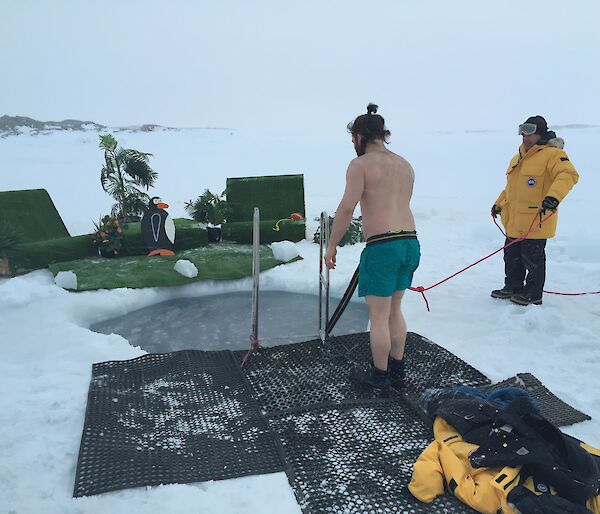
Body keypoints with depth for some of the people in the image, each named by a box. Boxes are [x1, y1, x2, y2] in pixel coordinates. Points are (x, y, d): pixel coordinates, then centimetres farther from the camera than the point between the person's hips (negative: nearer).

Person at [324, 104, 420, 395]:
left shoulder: (361, 165, -7)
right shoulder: (405, 165, 16)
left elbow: (346, 208, -15)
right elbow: (400, 205, 16)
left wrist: (331, 246, -8)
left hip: (382, 246, -8)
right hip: (410, 242, 8)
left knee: (379, 316, 5)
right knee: (394, 310, 20)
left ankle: (379, 377, 17)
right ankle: (397, 370, 30)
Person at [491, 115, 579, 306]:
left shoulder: (552, 154, -10)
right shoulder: (518, 158, 17)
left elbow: (568, 174, -26)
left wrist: (554, 196, -39)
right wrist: (499, 204, 24)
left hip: (535, 222, -8)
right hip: (514, 222, 8)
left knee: (532, 259, 2)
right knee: (512, 256, 16)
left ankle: (533, 294, 16)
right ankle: (512, 288, 30)